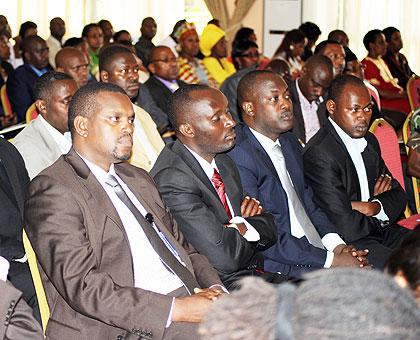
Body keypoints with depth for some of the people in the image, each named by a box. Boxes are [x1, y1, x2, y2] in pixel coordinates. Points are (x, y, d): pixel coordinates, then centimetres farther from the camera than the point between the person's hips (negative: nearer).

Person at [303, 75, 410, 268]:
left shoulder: (369, 141, 10)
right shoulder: (319, 153, -19)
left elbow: (397, 194, 16)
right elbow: (346, 227, -23)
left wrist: (374, 207, -7)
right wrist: (380, 218, -2)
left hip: (374, 229, 9)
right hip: (344, 243, -9)